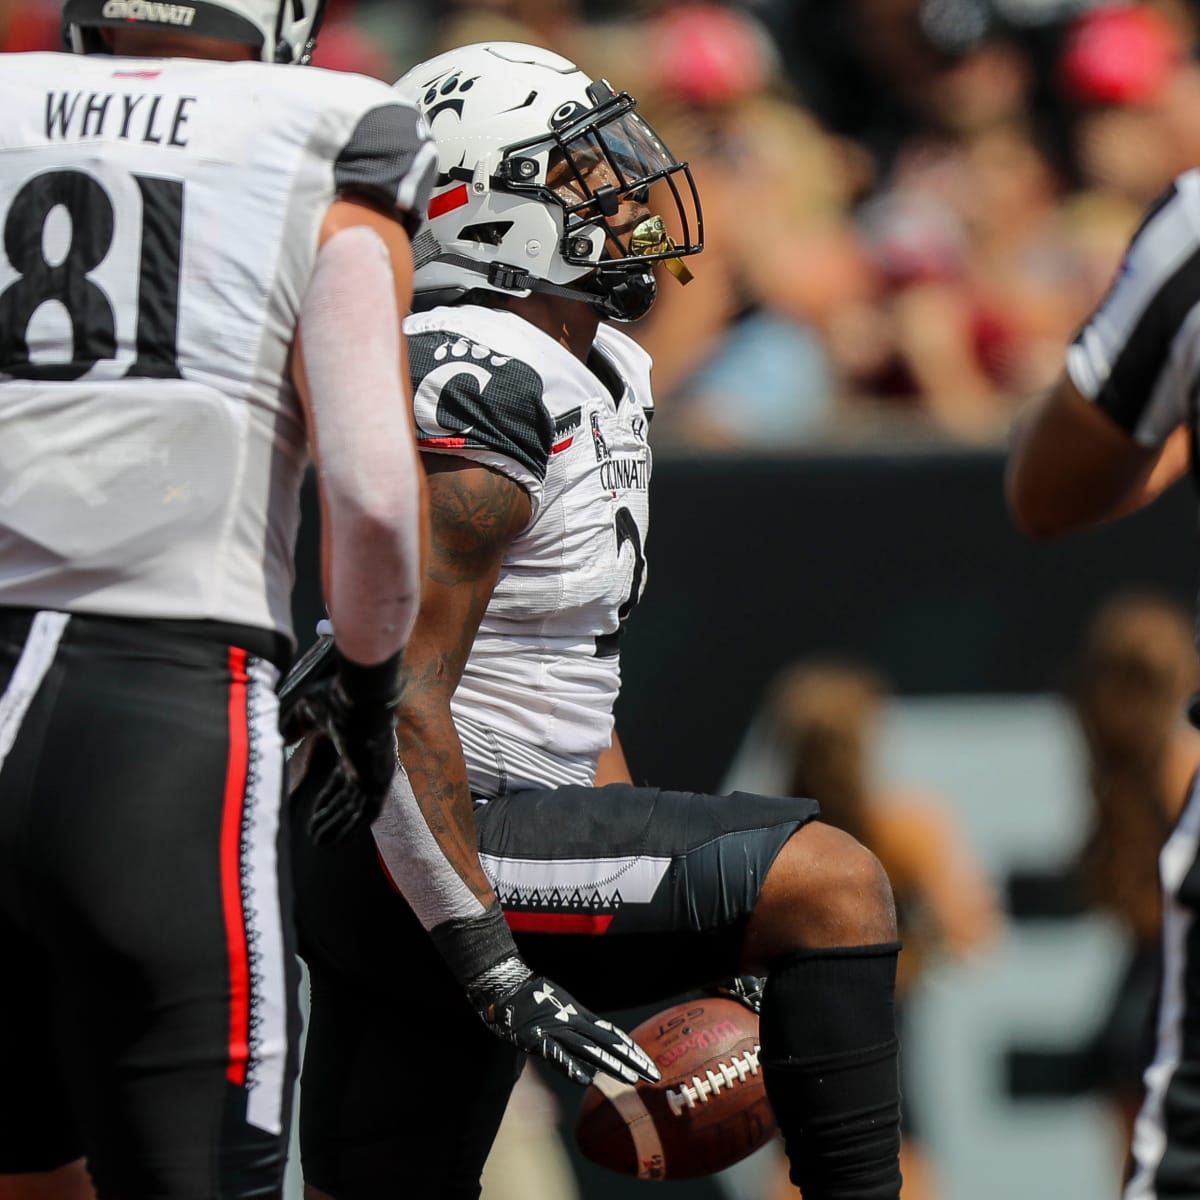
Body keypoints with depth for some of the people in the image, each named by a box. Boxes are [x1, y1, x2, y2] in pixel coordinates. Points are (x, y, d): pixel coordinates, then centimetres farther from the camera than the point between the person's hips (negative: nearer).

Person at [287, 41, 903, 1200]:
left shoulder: (602, 376, 15)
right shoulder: (476, 397, -18)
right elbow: (398, 698, -22)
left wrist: (675, 926, 20)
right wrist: (490, 963, -25)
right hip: (413, 849, -11)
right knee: (832, 884, -19)